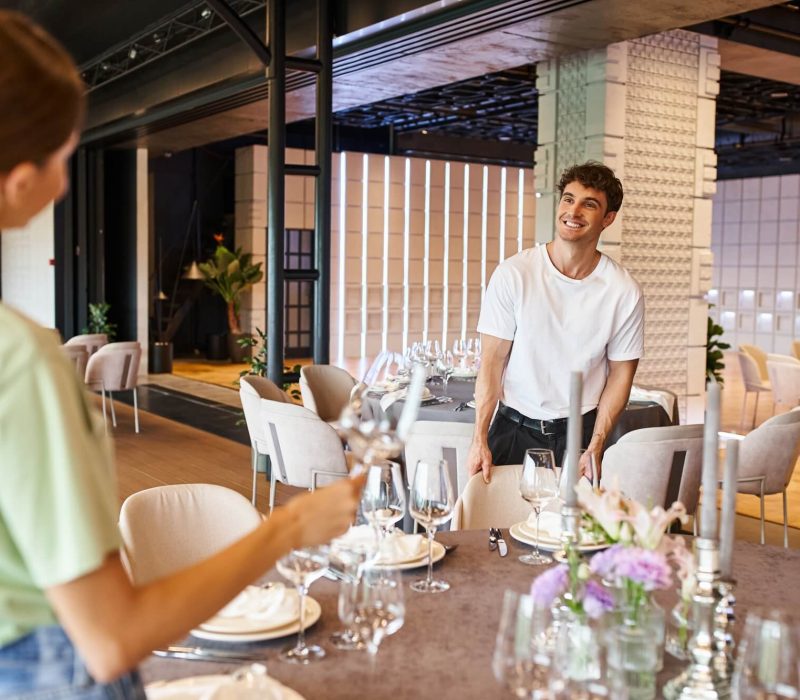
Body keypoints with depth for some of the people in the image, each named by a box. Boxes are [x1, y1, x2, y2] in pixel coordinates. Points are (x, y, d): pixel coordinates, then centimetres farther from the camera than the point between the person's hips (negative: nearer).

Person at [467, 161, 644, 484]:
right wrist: (480, 440, -13)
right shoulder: (512, 274, -9)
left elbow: (620, 374, 2)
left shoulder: (624, 292, -5)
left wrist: (595, 447, -6)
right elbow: (492, 362, -8)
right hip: (513, 428, 0)